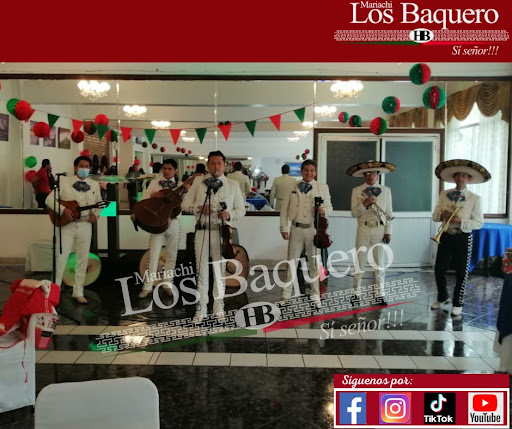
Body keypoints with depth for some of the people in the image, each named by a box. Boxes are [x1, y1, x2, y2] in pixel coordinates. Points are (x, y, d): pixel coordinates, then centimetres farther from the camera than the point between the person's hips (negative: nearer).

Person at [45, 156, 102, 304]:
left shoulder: (94, 184, 10)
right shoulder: (64, 181, -1)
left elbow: (99, 203, 19)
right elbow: (50, 199, -7)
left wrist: (95, 214, -1)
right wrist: (63, 210, -22)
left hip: (85, 226, 3)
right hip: (67, 225, -3)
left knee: (83, 259, 6)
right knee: (61, 258, -4)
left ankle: (78, 292, 17)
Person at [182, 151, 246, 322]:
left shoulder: (233, 185, 5)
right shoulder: (198, 182, 6)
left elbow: (241, 210, 6)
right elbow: (185, 204, 5)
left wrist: (229, 214, -15)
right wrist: (198, 208, -14)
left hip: (222, 232, 0)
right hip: (202, 231, 0)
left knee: (220, 270, 9)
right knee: (201, 270, 7)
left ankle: (219, 307, 22)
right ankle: (201, 307, 18)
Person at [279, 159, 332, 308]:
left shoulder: (323, 187, 3)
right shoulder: (292, 188, 4)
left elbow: (329, 206, 6)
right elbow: (284, 209, 4)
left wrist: (324, 210, -18)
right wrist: (283, 228, -1)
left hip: (314, 229, 0)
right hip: (296, 229, 1)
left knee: (315, 263, 9)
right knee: (291, 262, 8)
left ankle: (315, 296, 21)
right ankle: (286, 294, 18)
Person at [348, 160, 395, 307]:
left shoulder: (386, 190, 6)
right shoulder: (357, 191, 2)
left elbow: (389, 212, 5)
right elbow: (354, 213, -3)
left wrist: (388, 231, -2)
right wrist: (364, 204, -20)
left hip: (380, 230, 1)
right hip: (364, 230, -1)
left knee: (379, 262, 6)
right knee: (360, 262, 3)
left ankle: (380, 293, 15)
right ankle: (356, 292, 12)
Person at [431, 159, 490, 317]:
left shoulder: (475, 198, -6)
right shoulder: (444, 195, 5)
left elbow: (479, 223, -10)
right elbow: (434, 216, 6)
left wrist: (461, 222, -25)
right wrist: (442, 215, -16)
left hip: (463, 238, -3)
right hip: (446, 236, 3)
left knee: (461, 272, 6)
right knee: (439, 269, 9)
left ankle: (457, 304, 22)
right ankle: (442, 298, 32)